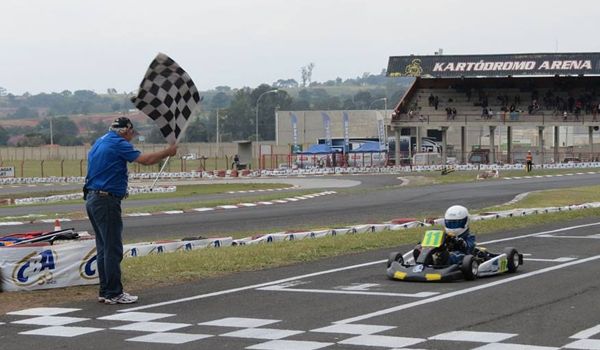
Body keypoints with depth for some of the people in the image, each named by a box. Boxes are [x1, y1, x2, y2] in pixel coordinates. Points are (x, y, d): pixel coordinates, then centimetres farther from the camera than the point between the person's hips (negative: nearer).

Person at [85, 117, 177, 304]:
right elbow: (146, 160, -14)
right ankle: (114, 293, -5)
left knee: (104, 248, 12)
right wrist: (168, 152, -2)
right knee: (113, 249, -6)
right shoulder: (118, 144, -11)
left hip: (92, 199, 10)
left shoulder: (98, 143, 18)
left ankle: (105, 291, 15)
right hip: (106, 200, -10)